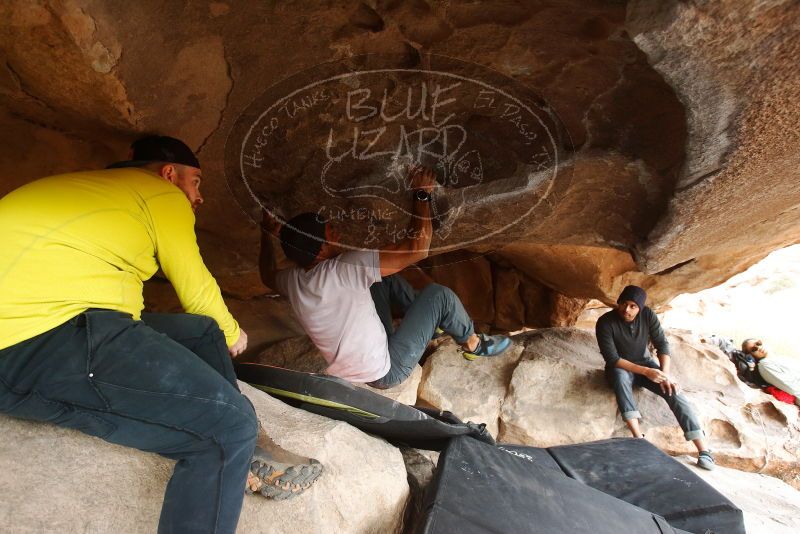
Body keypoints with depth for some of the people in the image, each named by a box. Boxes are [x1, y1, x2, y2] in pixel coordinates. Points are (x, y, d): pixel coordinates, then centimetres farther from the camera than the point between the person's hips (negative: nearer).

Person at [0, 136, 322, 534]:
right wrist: (233, 333, 24)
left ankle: (246, 455, 16)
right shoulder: (162, 194, 3)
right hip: (51, 338, -10)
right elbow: (197, 291, 5)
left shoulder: (95, 188, 29)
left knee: (204, 331, 17)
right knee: (230, 425, -16)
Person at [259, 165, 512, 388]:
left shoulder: (294, 280, -10)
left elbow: (268, 276, 17)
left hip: (358, 365, 8)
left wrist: (268, 234, 19)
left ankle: (427, 322, 30)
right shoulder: (343, 270, -33)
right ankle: (473, 344, 20)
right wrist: (422, 194, -22)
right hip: (386, 371, -8)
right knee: (438, 295, -8)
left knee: (387, 279, 12)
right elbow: (418, 248, -33)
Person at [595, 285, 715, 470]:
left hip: (645, 363, 4)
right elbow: (612, 359, -25)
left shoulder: (648, 315, -12)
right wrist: (645, 371, -33)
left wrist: (665, 372, -22)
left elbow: (662, 344, -7)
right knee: (620, 376, -38)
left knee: (672, 389, -22)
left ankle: (703, 449, -20)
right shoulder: (605, 322, -23)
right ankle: (639, 438, -44)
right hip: (621, 367, -3)